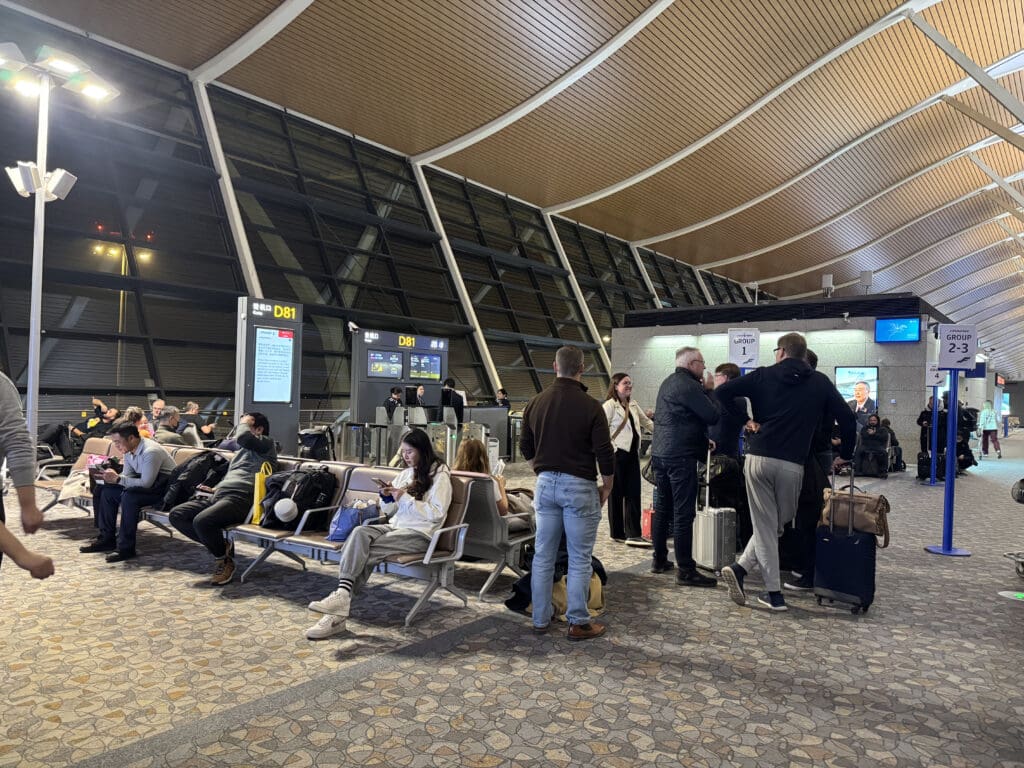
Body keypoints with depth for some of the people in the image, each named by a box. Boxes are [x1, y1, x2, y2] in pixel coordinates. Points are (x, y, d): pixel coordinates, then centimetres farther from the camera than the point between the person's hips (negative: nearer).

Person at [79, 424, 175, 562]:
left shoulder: (150, 451, -25)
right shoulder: (129, 451, 4)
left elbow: (146, 483, -29)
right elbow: (128, 476, 9)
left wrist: (118, 479, -28)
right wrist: (113, 476, -12)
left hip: (163, 486, -10)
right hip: (144, 482, 10)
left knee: (129, 496, -33)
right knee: (105, 491, 3)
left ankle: (126, 548, -24)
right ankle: (107, 539, 12)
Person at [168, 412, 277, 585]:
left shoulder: (266, 443, 4)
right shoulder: (242, 449, 32)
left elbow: (242, 437, -16)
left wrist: (246, 423, 5)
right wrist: (215, 489, 21)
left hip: (240, 498, -10)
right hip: (219, 495, 10)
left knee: (201, 521, -32)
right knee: (176, 515, -4)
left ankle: (226, 560, -7)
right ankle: (220, 547, -2)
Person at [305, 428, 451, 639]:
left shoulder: (439, 474, -2)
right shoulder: (405, 473, 19)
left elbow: (437, 513, -12)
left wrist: (405, 498, -15)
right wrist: (387, 498, -1)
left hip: (419, 533, -6)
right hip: (396, 526, 6)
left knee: (366, 551, -27)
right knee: (360, 532, -26)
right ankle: (342, 595, -35)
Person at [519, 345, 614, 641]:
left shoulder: (536, 403, 2)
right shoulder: (590, 406, -12)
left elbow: (525, 447, 11)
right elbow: (604, 453, -10)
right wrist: (607, 486, 4)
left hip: (546, 484, 5)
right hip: (579, 486, -5)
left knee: (543, 556, 12)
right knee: (579, 559, 5)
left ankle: (540, 620, 21)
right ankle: (578, 623, 13)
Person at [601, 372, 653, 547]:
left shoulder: (633, 405, 15)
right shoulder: (609, 405, -9)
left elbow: (646, 422, 25)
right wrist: (612, 447, -15)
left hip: (632, 454, 7)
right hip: (617, 454, -7)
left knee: (633, 493, 4)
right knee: (616, 494, 3)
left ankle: (633, 534, 7)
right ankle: (617, 533, 13)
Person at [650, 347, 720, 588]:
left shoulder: (668, 383, 16)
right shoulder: (689, 386, -14)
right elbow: (713, 415, -15)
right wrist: (708, 389, -3)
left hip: (660, 452, 10)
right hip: (680, 456, -10)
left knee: (663, 508, 15)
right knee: (683, 513, -6)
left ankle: (659, 559, 22)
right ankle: (685, 570, -3)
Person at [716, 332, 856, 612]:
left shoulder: (763, 376, 7)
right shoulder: (820, 382, 9)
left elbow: (722, 391, 0)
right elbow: (847, 417, 6)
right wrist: (845, 455, 18)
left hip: (757, 459, 0)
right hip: (792, 464, 0)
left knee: (765, 526, 6)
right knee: (778, 524, 15)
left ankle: (774, 594, 3)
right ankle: (740, 568, 4)